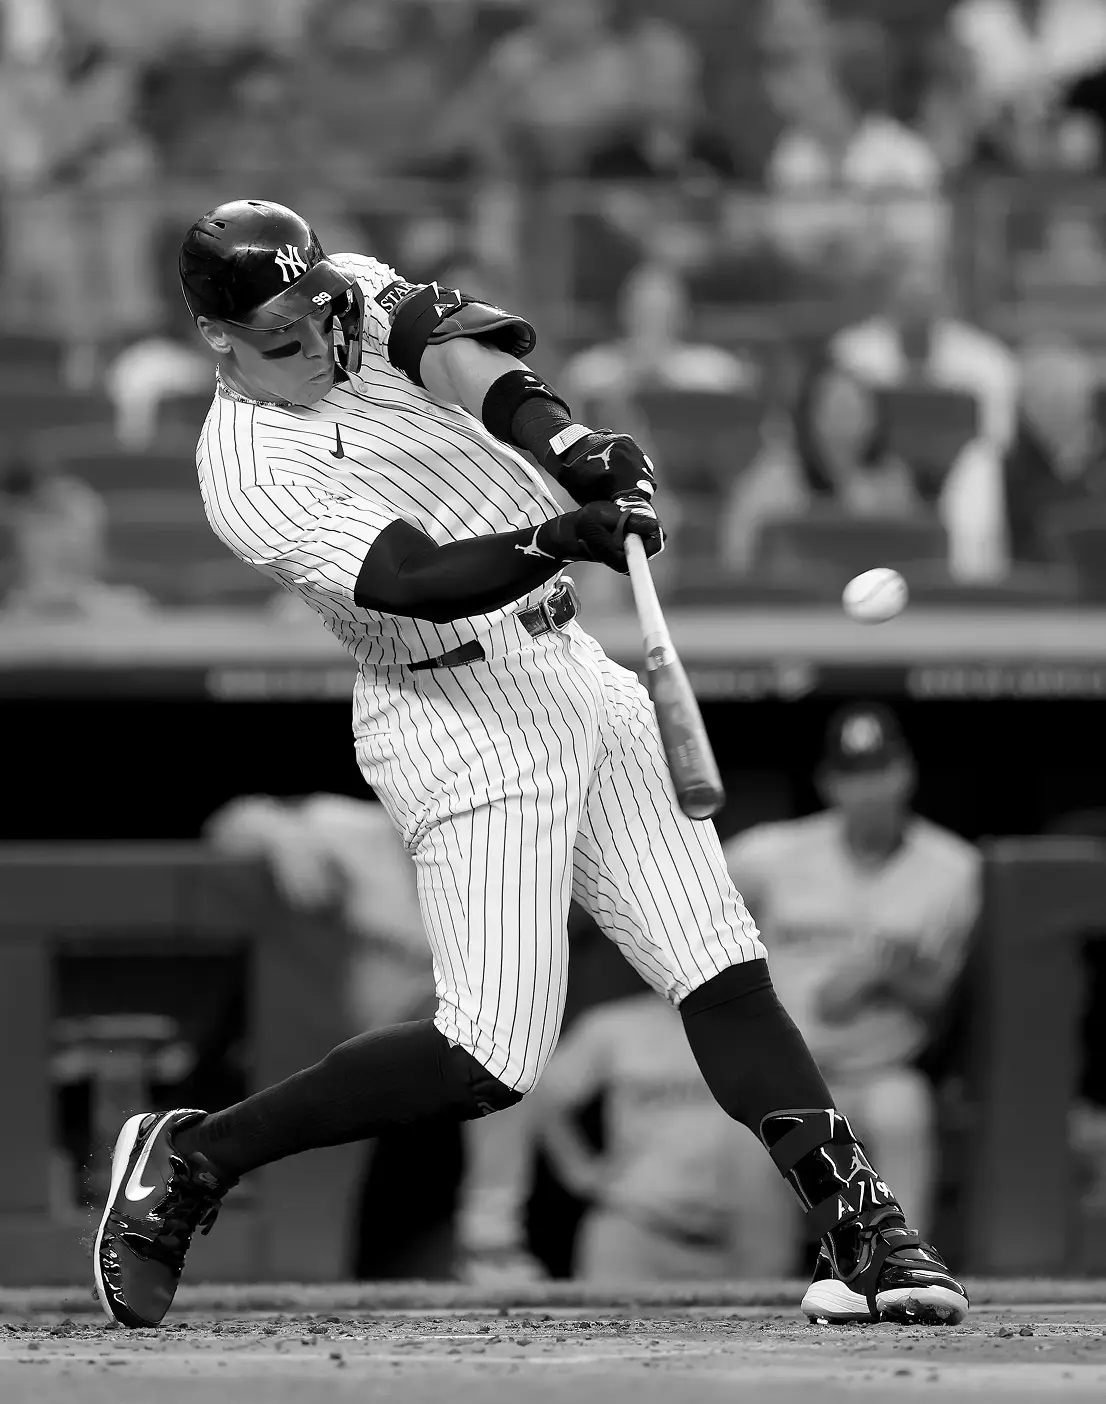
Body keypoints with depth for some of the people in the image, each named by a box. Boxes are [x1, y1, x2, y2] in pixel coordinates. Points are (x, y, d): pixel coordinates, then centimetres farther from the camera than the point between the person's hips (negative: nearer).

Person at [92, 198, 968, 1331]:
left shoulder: (357, 295, 5)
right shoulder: (248, 478, -15)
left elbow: (464, 346, -13)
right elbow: (416, 581, -27)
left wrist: (559, 438, -33)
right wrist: (562, 538, -43)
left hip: (577, 673, 7)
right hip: (461, 718, -7)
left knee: (722, 970, -2)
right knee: (492, 1059, -12)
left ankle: (860, 1231, -5)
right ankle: (192, 1157, 1)